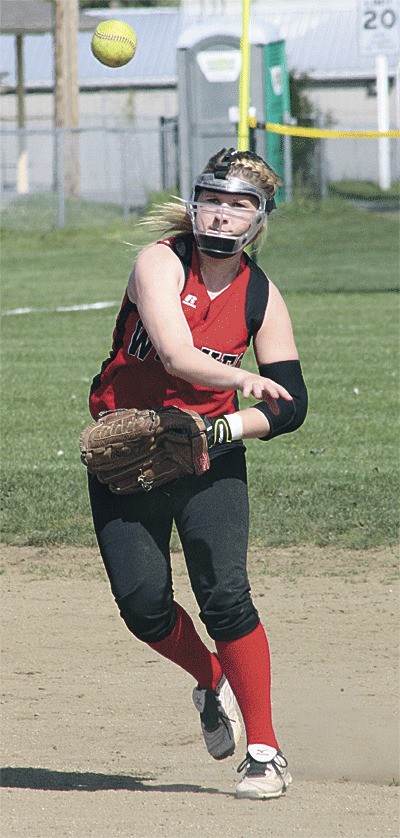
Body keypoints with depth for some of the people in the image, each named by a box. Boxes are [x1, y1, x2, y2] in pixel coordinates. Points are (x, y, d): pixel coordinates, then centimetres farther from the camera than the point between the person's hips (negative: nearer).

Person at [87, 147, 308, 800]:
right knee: (143, 601, -9)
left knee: (224, 595, -15)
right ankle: (212, 682, 24)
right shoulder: (160, 264, -11)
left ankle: (265, 753, -7)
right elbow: (176, 356, -26)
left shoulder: (262, 297, 0)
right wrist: (244, 379, -43)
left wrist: (226, 428, -16)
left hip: (211, 459, 1)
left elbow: (291, 405, 1)